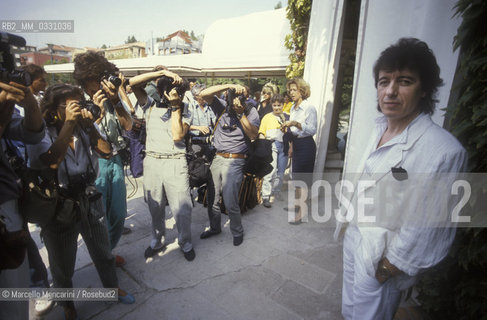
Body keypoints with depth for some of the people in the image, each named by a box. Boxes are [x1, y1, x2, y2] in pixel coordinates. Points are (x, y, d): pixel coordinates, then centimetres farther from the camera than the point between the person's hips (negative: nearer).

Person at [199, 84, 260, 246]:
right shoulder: (222, 106, 3)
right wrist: (228, 85, -16)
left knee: (230, 202, -5)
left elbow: (253, 135, -16)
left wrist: (241, 114, -20)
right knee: (212, 198, 14)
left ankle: (237, 232, 22)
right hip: (217, 158, 4)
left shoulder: (251, 112, -2)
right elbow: (204, 94, -9)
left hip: (234, 161, -4)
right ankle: (215, 227, 38)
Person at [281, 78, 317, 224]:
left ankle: (302, 212, 3)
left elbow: (312, 130, -20)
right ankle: (297, 203, 31)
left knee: (302, 178, -5)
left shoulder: (309, 108, -12)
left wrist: (295, 123, -29)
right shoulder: (293, 108, 13)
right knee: (296, 175, 15)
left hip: (306, 144, -8)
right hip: (296, 143, 8)